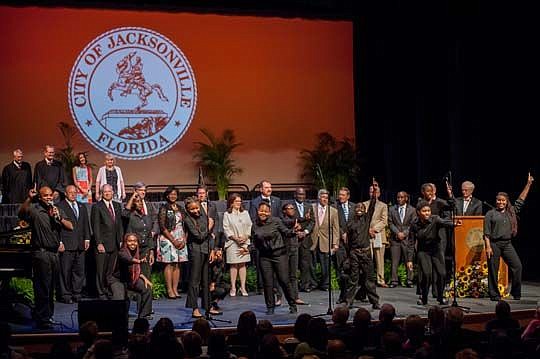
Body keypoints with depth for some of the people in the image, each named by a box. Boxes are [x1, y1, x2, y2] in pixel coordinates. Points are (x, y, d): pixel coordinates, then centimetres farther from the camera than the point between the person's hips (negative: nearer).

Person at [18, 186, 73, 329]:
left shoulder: (58, 210, 14)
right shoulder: (35, 209, -5)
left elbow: (70, 227, 5)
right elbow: (22, 213, -27)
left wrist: (59, 218, -11)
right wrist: (29, 198, -39)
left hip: (55, 253, 6)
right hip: (41, 252, -6)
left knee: (51, 288, 14)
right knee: (42, 288, -5)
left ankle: (48, 315, 26)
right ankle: (42, 319, -1)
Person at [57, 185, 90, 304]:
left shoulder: (82, 207, 19)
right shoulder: (60, 206, -1)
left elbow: (86, 224, 20)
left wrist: (87, 238, 9)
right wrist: (59, 242, -11)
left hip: (80, 245, 6)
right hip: (67, 244, -6)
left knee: (79, 270, 7)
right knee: (66, 270, -3)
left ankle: (77, 293, 14)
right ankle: (66, 295, 3)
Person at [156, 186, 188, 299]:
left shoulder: (179, 208, 14)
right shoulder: (164, 208, -2)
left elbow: (184, 225, 14)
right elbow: (162, 227, -8)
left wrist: (184, 239, 0)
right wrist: (173, 240, -12)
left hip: (180, 240, 5)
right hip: (168, 239, -5)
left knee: (177, 265, 3)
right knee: (169, 264, -7)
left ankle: (175, 289, 6)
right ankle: (169, 290, -5)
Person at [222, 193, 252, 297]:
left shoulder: (245, 213, 12)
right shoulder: (227, 214, 3)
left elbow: (249, 226, 8)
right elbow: (226, 229, -3)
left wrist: (246, 236, -8)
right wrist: (235, 238, -12)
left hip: (244, 242, 2)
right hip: (232, 242, -2)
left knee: (242, 264, 2)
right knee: (233, 265, -2)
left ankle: (243, 287, 4)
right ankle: (233, 287, 2)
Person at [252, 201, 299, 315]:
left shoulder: (276, 221, -4)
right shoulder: (255, 226, 5)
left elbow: (286, 232, 0)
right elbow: (254, 242, 13)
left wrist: (294, 230, -19)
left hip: (279, 254, -3)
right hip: (264, 256, 3)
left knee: (284, 280, -4)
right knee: (267, 283, 3)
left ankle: (292, 305, 11)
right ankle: (270, 307, 15)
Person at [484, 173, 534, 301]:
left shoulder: (511, 212, 14)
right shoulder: (490, 214, 2)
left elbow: (521, 200, 14)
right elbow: (486, 233, -2)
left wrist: (528, 184, 11)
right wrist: (488, 247, -11)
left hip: (507, 244, 4)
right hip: (494, 244, -4)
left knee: (517, 266, -7)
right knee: (493, 270, -1)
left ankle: (516, 293, 3)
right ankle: (494, 295, 7)